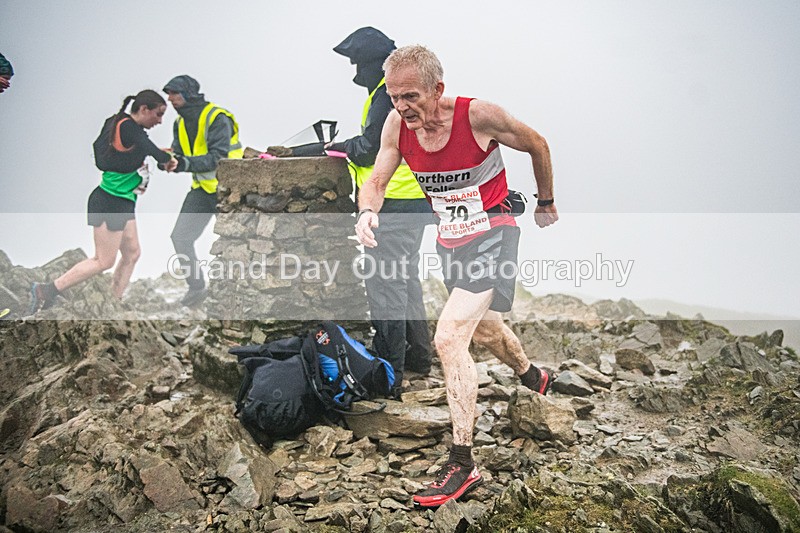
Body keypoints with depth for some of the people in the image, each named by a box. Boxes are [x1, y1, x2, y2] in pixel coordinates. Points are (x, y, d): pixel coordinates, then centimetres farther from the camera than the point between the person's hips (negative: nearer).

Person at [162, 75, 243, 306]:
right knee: (180, 237, 1)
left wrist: (187, 163, -36)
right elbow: (178, 155, 5)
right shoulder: (180, 123, 7)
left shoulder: (217, 118, -18)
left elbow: (218, 157, -26)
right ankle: (196, 287, 13)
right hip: (202, 189, 7)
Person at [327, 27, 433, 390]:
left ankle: (388, 373, -1)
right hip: (415, 201, 11)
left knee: (385, 286, -6)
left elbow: (369, 149, -17)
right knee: (406, 278, 21)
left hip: (392, 206, -11)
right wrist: (352, 146, 10)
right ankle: (417, 356, 32)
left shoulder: (388, 93, -15)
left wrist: (346, 146, 1)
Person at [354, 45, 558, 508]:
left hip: (491, 233, -7)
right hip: (450, 238, 7)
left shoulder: (478, 115, -23)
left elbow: (537, 145, -6)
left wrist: (546, 203, 7)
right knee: (481, 326, 27)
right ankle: (531, 376, 60)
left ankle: (463, 464, -15)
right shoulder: (398, 125, -10)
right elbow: (377, 181, -4)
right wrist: (368, 211, -29)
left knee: (449, 337, -21)